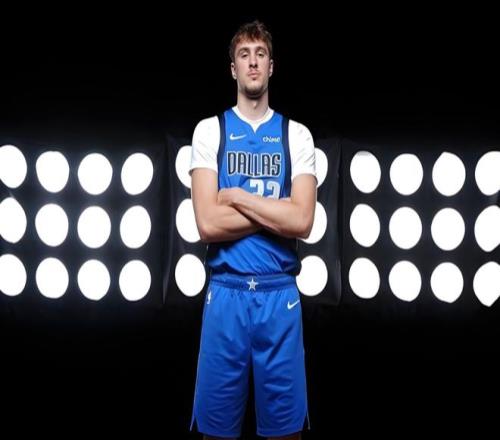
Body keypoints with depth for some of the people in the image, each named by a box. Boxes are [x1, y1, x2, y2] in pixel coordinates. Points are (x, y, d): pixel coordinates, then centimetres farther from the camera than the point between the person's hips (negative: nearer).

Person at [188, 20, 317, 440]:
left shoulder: (297, 134, 5)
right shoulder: (209, 130, 3)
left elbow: (302, 222, -9)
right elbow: (208, 224, -10)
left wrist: (237, 196, -8)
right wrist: (275, 211, -8)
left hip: (281, 294, 1)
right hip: (226, 293, 0)